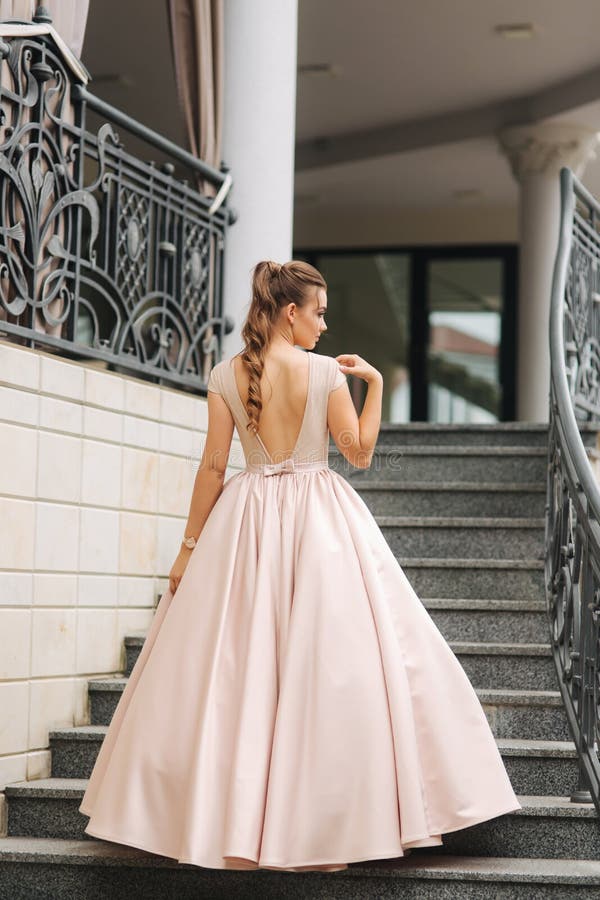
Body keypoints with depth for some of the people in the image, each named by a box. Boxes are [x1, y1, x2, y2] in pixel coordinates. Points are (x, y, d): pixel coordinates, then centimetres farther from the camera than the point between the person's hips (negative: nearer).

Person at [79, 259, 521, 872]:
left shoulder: (226, 375, -1)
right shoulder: (327, 372, -7)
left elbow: (213, 466, -1)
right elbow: (359, 453, -3)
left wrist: (189, 544, 4)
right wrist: (374, 383, 6)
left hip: (248, 523, 2)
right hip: (322, 523, -2)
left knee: (239, 672, 6)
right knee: (328, 668, 2)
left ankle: (233, 827, 9)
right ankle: (320, 829, 3)